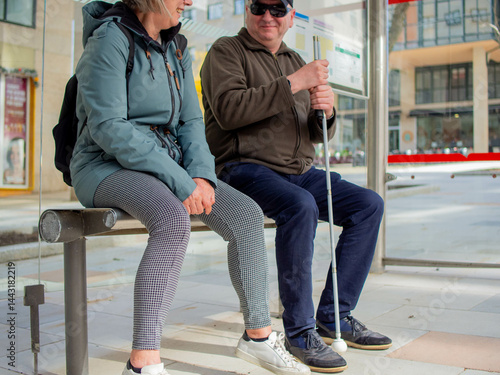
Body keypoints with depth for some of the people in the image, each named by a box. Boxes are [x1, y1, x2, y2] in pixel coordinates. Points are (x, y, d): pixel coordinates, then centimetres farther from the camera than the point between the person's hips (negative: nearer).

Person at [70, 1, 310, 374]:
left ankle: (258, 334, 5)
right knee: (174, 220, -36)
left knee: (247, 213, -9)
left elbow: (191, 122, 11)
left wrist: (201, 175, -9)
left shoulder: (175, 50, 13)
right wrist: (180, 181, -24)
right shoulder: (110, 39, -11)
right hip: (106, 166, -7)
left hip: (168, 163, 7)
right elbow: (109, 128, -21)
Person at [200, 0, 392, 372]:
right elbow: (227, 110, -19)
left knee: (368, 204, -7)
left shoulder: (295, 61, 21)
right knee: (301, 206, -34)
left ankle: (335, 315, -1)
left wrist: (326, 111, -8)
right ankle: (299, 331, -21)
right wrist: (293, 83, -19)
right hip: (245, 168, -7)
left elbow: (317, 135, 17)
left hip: (299, 170, 7)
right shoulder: (227, 51, 2)